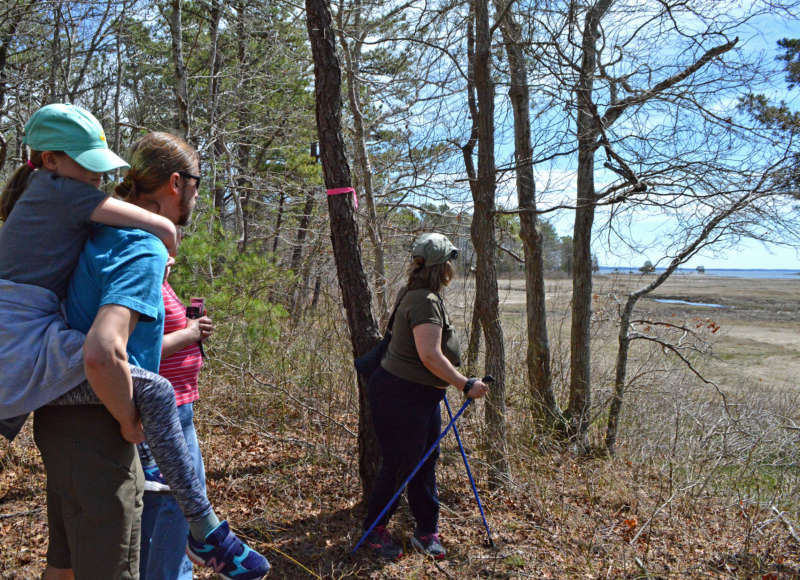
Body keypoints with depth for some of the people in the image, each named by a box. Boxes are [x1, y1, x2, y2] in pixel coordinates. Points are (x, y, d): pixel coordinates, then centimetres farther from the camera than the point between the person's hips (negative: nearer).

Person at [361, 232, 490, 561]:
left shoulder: (418, 295, 10)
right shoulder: (425, 301, -23)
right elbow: (430, 356, -31)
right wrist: (465, 385, -25)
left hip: (422, 396, 10)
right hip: (399, 395, -10)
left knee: (425, 462, 15)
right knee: (399, 465, 3)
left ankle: (426, 532, 28)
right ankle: (374, 532, 23)